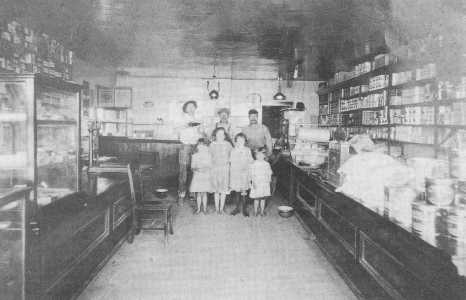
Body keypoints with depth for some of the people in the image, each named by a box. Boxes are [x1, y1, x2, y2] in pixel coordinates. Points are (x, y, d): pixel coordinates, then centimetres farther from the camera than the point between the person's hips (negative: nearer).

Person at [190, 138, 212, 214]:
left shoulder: (208, 156, 2)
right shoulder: (194, 156, 3)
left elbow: (210, 167, 5)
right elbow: (192, 167, 3)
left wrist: (206, 169, -15)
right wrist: (196, 169, -16)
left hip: (206, 177, 0)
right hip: (197, 177, 1)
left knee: (204, 193, 2)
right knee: (198, 194, 3)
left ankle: (204, 208, 15)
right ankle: (198, 208, 16)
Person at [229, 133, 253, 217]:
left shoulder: (247, 150, 3)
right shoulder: (233, 151, 5)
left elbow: (250, 162, 6)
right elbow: (231, 162, 9)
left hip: (244, 173, -1)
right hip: (235, 173, 1)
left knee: (243, 192, -2)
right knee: (236, 191, 6)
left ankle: (244, 209, 9)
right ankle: (238, 207, 18)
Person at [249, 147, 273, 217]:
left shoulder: (267, 164, 6)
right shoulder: (253, 165, -4)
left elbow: (269, 174, 12)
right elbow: (252, 175, -6)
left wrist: (269, 180, 4)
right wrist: (253, 182, -14)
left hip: (265, 184, 3)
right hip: (257, 184, -3)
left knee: (263, 198, 8)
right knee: (256, 198, 3)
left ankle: (262, 211, 19)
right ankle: (255, 211, 14)